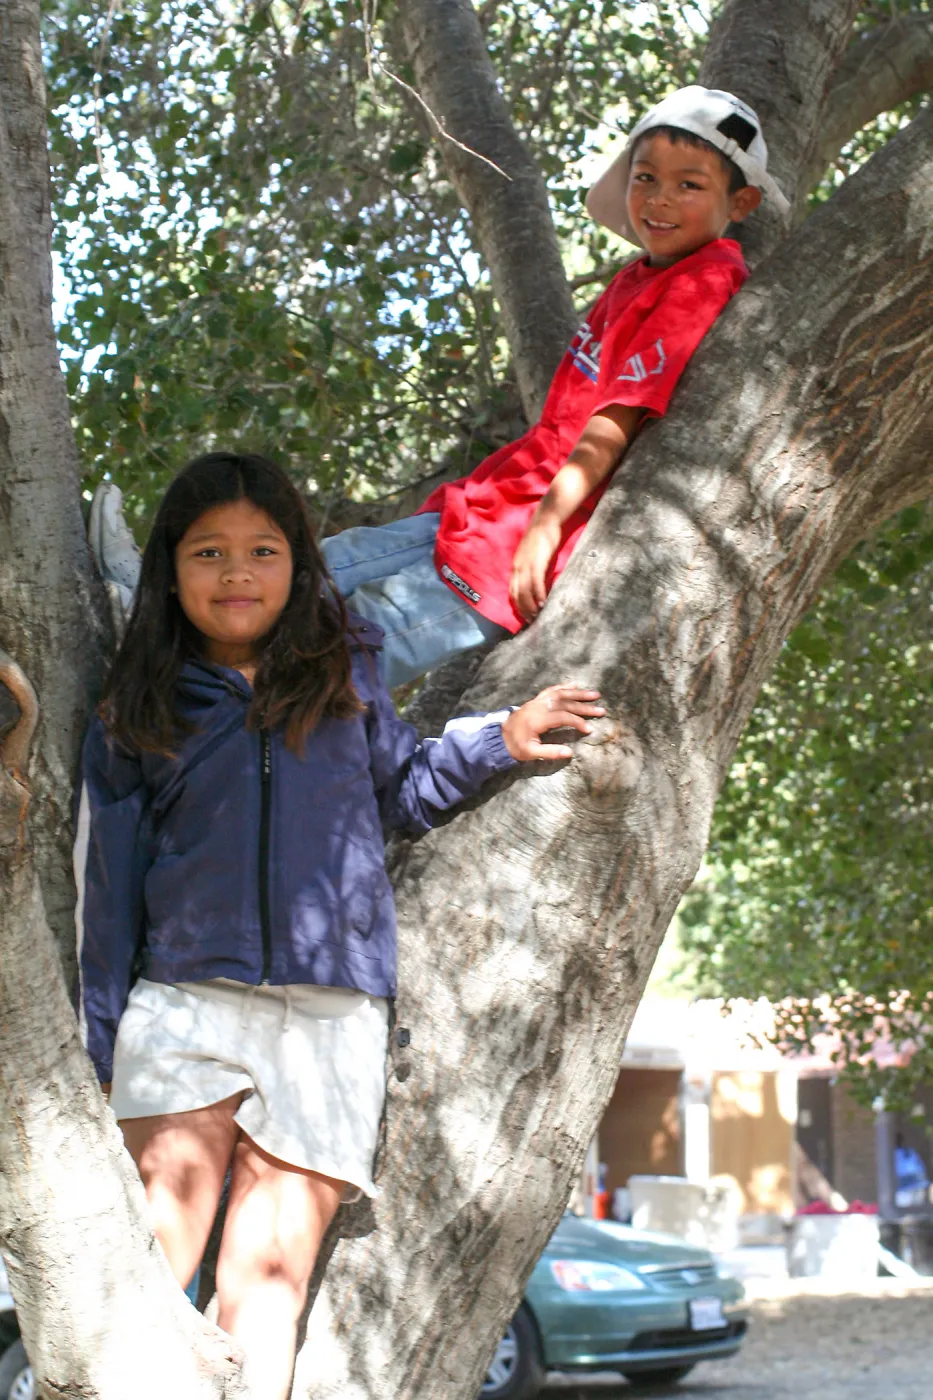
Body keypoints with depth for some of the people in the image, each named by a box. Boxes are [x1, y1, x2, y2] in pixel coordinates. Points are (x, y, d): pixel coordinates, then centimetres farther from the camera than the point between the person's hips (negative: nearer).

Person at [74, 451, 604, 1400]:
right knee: (154, 1255, -13)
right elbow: (107, 893, 12)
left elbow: (401, 788, 29)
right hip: (185, 1002, 0)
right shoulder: (136, 719, 12)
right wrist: (95, 1048, 9)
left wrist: (499, 739, 16)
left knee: (269, 1270, -5)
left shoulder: (345, 677, 15)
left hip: (333, 1017, 1)